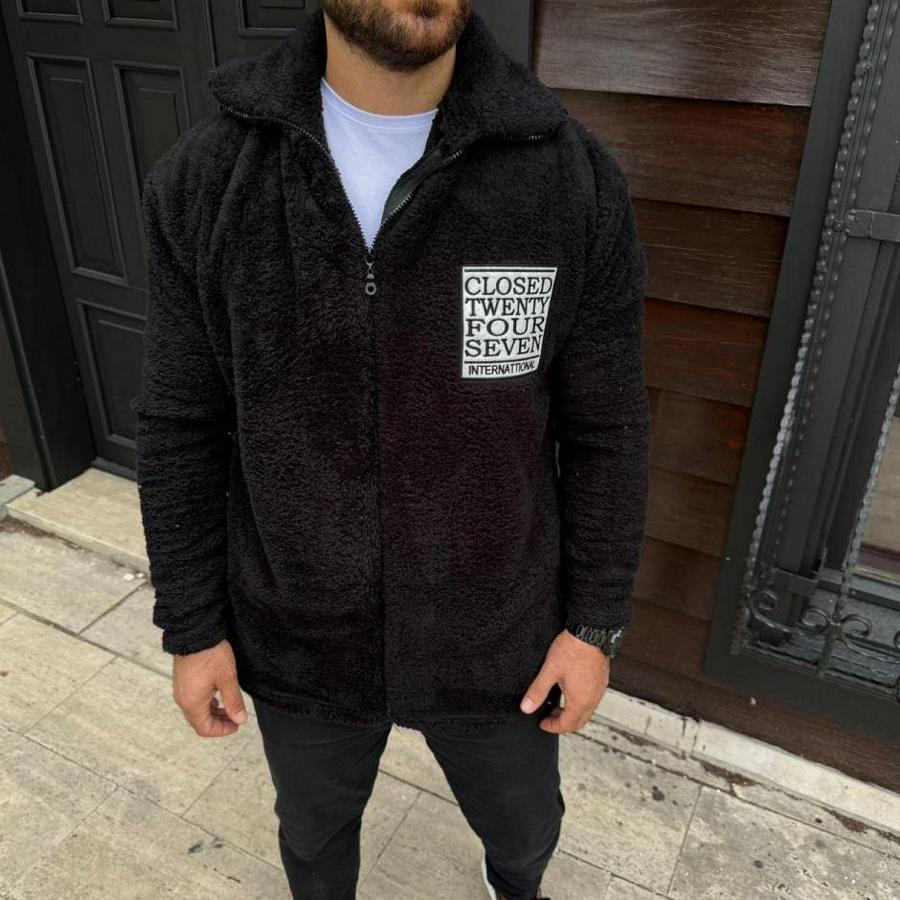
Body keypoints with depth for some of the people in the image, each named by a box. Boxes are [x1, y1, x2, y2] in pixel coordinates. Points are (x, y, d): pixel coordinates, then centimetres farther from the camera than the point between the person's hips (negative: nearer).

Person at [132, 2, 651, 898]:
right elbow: (183, 427, -6)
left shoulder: (576, 180, -17)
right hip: (297, 641, 1)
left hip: (497, 640, 1)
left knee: (523, 820, 29)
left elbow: (604, 430, -8)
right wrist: (191, 625, -1)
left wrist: (595, 621, -3)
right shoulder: (201, 179, -14)